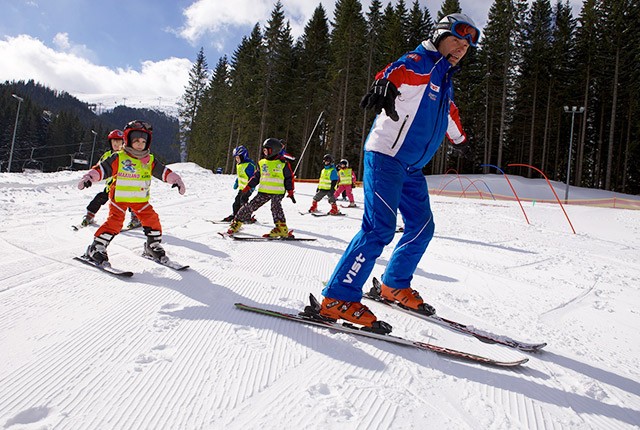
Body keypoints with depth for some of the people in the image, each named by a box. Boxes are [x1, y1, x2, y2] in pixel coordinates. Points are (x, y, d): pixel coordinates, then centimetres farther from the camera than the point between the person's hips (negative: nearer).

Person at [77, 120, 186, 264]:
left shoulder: (149, 160, 2)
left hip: (140, 199, 4)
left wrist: (176, 180, -15)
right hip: (119, 198, -4)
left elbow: (164, 171, -1)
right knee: (115, 221, -15)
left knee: (152, 219, -3)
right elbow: (102, 168, -13)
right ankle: (96, 248, -4)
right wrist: (89, 177, -28)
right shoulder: (118, 158, -10)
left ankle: (153, 245, 17)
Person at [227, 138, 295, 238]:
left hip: (278, 192, -4)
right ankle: (237, 223, 9)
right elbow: (256, 177, 18)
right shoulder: (262, 163, 13)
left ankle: (282, 229, -25)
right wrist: (247, 187, 10)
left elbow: (289, 178, 3)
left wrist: (290, 191, -4)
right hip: (263, 191, 4)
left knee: (275, 207, -27)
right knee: (251, 206, -1)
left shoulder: (283, 163, 0)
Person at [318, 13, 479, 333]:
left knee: (422, 226, 11)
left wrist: (460, 141, 59)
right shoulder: (420, 62, -3)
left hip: (411, 167, 10)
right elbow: (398, 70, -28)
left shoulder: (445, 81, 24)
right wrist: (385, 84, -52)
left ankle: (396, 285, 27)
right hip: (385, 155, -9)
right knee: (380, 227, -20)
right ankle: (338, 298, -16)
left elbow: (449, 115, 43)